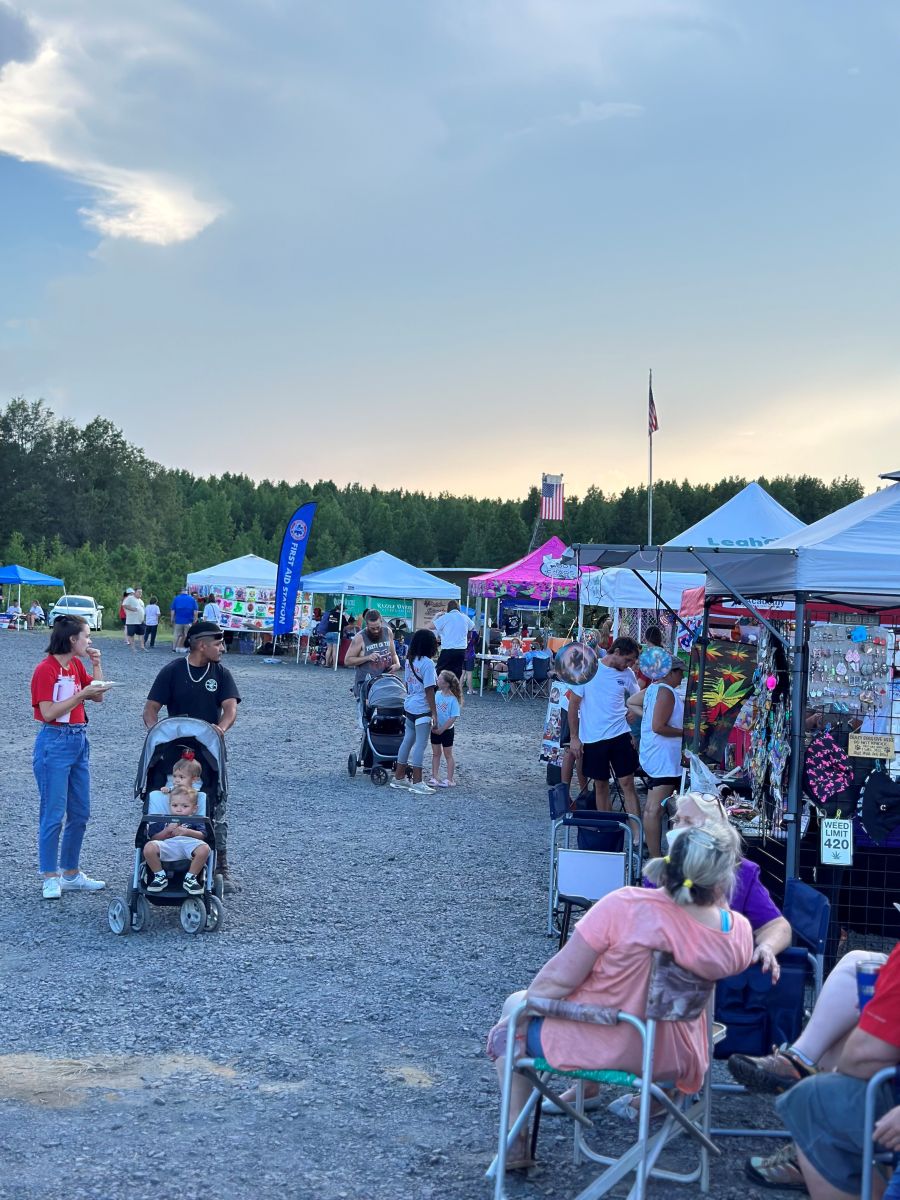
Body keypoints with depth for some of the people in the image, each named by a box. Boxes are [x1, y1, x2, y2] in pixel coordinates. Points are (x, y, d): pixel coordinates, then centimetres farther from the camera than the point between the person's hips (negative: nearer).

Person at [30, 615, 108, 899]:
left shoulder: (76, 665, 9)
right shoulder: (46, 669, -13)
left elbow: (98, 696, 15)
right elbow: (48, 713, -18)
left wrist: (96, 665, 4)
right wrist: (81, 694, -20)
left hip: (79, 740, 8)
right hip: (54, 743, -8)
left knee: (80, 813, 11)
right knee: (54, 814, -2)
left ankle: (71, 873, 22)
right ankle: (50, 878, 9)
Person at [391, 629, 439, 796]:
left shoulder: (409, 660, 6)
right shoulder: (427, 663, -17)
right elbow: (429, 690, -18)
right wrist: (434, 714, -15)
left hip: (409, 706, 8)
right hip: (422, 710, -8)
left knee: (408, 740, 15)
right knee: (421, 744, -3)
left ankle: (399, 777, 22)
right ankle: (417, 782, 0)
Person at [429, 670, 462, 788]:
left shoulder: (453, 699, -18)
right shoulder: (436, 694, -3)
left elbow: (453, 718, -19)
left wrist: (442, 729, -20)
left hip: (447, 730, -5)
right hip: (435, 729, 5)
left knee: (448, 754, 5)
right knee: (435, 753, 12)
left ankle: (450, 779, 12)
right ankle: (435, 777, 19)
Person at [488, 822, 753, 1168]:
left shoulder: (625, 906, -30)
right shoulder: (739, 933, -19)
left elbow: (558, 980, -22)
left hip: (589, 1046, -4)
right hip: (667, 1060, 4)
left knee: (515, 1005, 25)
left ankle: (516, 1138, 25)